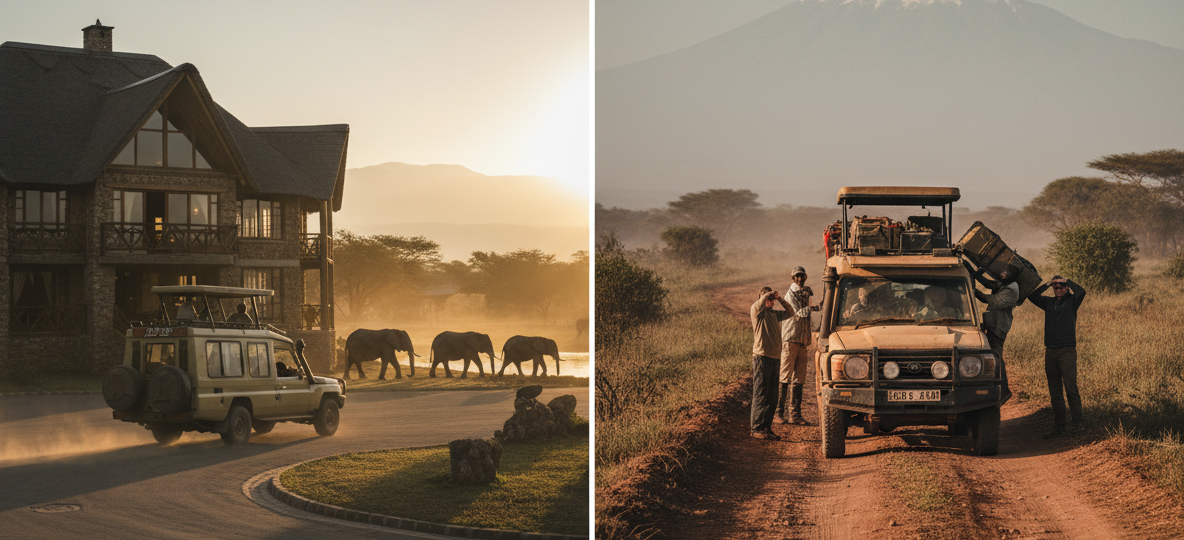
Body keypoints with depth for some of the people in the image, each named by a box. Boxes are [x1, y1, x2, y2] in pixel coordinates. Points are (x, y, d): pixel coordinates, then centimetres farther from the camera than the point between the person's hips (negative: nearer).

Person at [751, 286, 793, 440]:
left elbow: (790, 312, 25)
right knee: (760, 394, -6)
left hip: (775, 357, 7)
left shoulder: (774, 314, 18)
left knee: (772, 397, 8)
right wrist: (770, 293, -10)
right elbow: (759, 303, -24)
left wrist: (780, 299, 11)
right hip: (761, 356, -7)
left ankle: (767, 428, 13)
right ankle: (757, 428, -5)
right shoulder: (757, 311, -2)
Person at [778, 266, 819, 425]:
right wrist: (810, 308, -34)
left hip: (802, 341, 7)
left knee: (799, 378, 6)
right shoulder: (790, 294, -6)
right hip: (790, 339, -7)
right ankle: (779, 412, -3)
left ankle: (795, 415, 8)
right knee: (785, 376, -7)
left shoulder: (806, 292, 18)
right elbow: (797, 312, -18)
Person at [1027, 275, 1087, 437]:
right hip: (1050, 351, 5)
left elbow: (1081, 291, -15)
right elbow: (1032, 296, 8)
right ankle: (1059, 426, 11)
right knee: (1055, 392, 7)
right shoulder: (1049, 302, 16)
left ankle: (1078, 422, -11)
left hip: (1067, 351, -5)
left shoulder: (1072, 301, 3)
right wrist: (1047, 284, 3)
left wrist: (1066, 281, -3)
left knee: (1071, 388, -14)